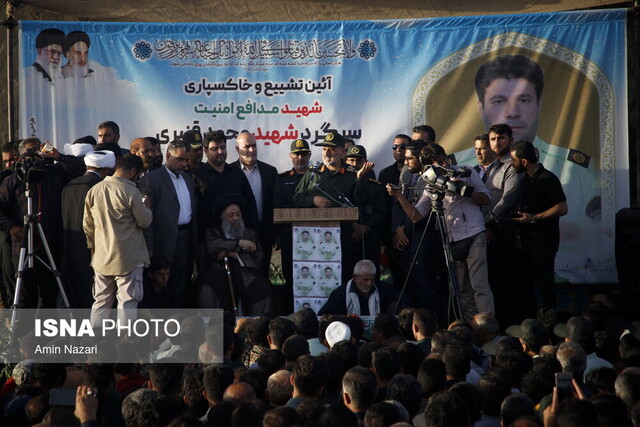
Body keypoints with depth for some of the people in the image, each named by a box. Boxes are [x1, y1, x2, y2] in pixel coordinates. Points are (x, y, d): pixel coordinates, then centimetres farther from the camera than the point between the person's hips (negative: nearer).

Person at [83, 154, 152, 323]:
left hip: (101, 258, 6)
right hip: (128, 259, -6)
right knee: (127, 303, 0)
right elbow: (145, 221, -7)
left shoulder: (94, 190, 5)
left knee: (100, 303, 13)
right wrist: (147, 208, 12)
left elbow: (87, 225, 13)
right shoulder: (131, 192, -15)